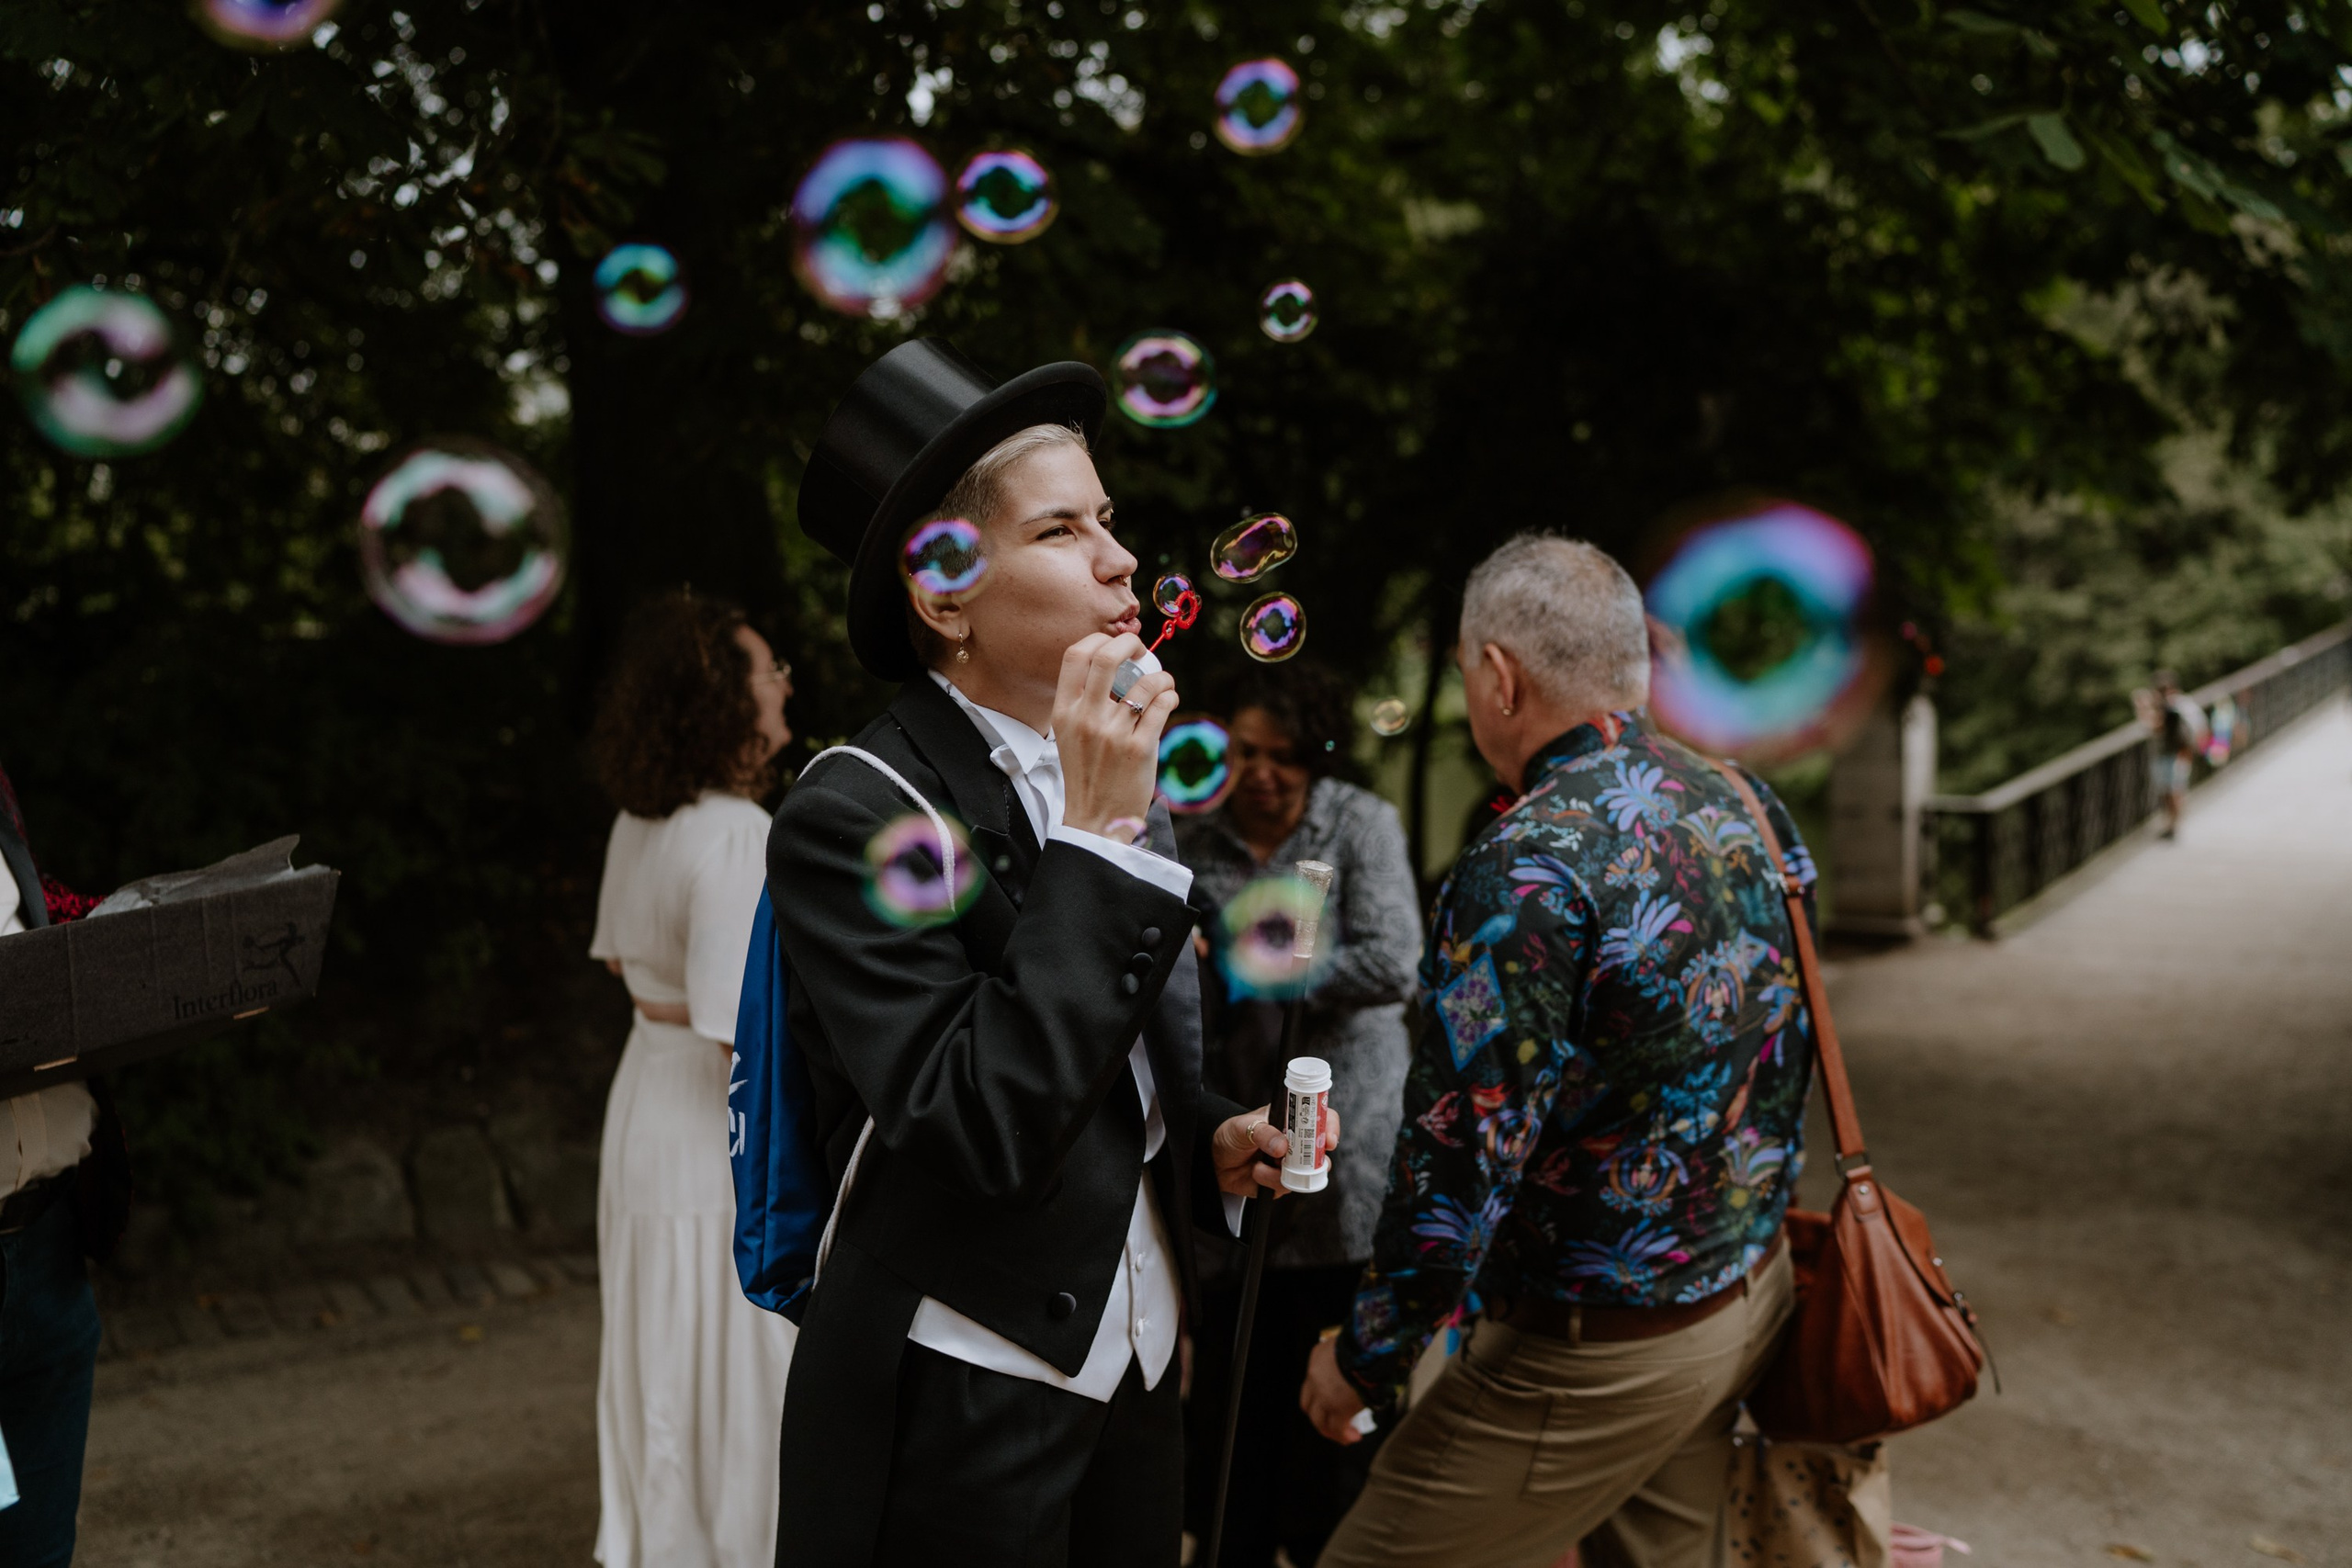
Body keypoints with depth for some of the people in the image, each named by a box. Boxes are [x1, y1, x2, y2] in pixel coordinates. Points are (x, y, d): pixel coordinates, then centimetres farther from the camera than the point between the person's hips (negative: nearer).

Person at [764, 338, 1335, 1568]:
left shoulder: (1111, 784, 5)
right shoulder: (851, 817, -17)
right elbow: (980, 1132, -26)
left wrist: (1214, 1143, -1)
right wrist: (1097, 836, -24)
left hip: (1136, 1374, 7)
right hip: (960, 1415, -6)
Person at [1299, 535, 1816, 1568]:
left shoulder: (1526, 872, -25)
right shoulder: (1746, 809, 1)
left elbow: (1463, 1160, -23)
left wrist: (1365, 1358, -12)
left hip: (1595, 1354, -8)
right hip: (1750, 1299, 9)